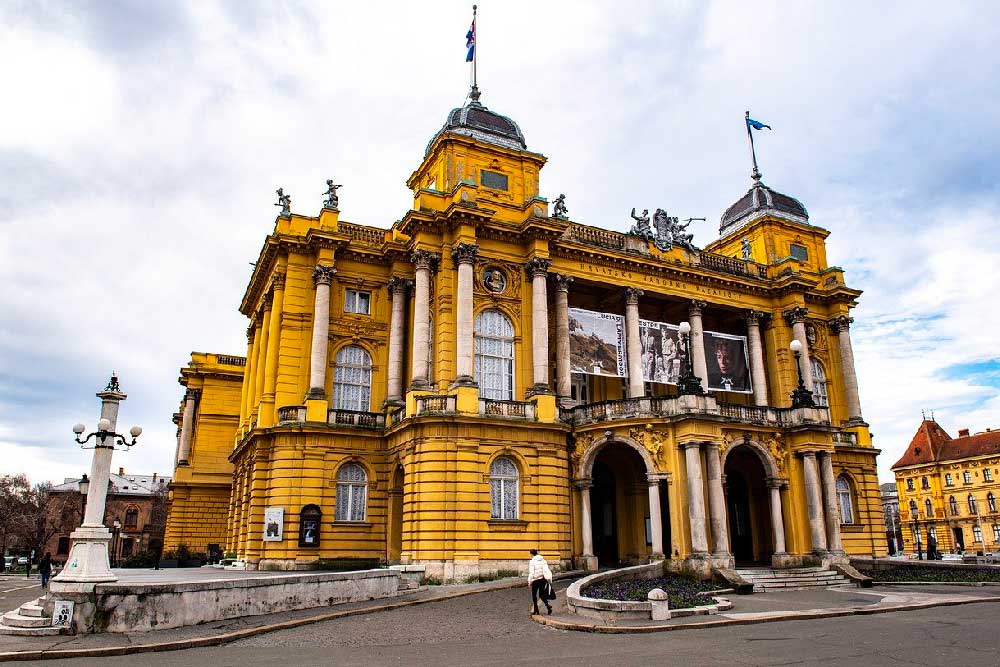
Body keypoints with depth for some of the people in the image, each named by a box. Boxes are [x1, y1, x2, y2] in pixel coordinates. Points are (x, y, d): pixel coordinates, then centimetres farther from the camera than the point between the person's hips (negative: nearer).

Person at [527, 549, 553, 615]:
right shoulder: (543, 560, 6)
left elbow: (531, 572, -13)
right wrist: (549, 579, 6)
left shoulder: (532, 561, -9)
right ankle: (547, 604, -11)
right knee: (541, 594, 13)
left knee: (534, 594, 13)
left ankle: (535, 609, 16)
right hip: (543, 579, 5)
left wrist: (529, 581, -7)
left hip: (536, 579, -4)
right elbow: (547, 570, 3)